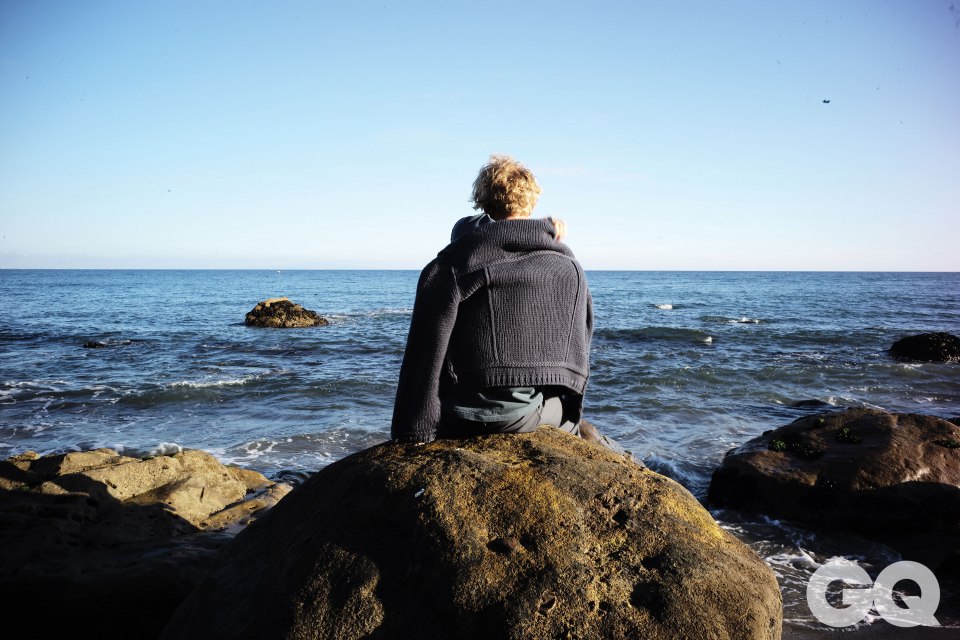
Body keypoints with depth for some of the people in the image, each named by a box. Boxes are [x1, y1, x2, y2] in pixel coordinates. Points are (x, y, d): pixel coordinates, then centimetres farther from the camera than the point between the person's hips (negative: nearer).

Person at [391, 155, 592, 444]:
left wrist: (412, 432, -9)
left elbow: (427, 352, -11)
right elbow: (580, 349, 10)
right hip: (537, 413, 2)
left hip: (463, 420, -2)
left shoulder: (452, 263, -6)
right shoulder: (569, 266, 3)